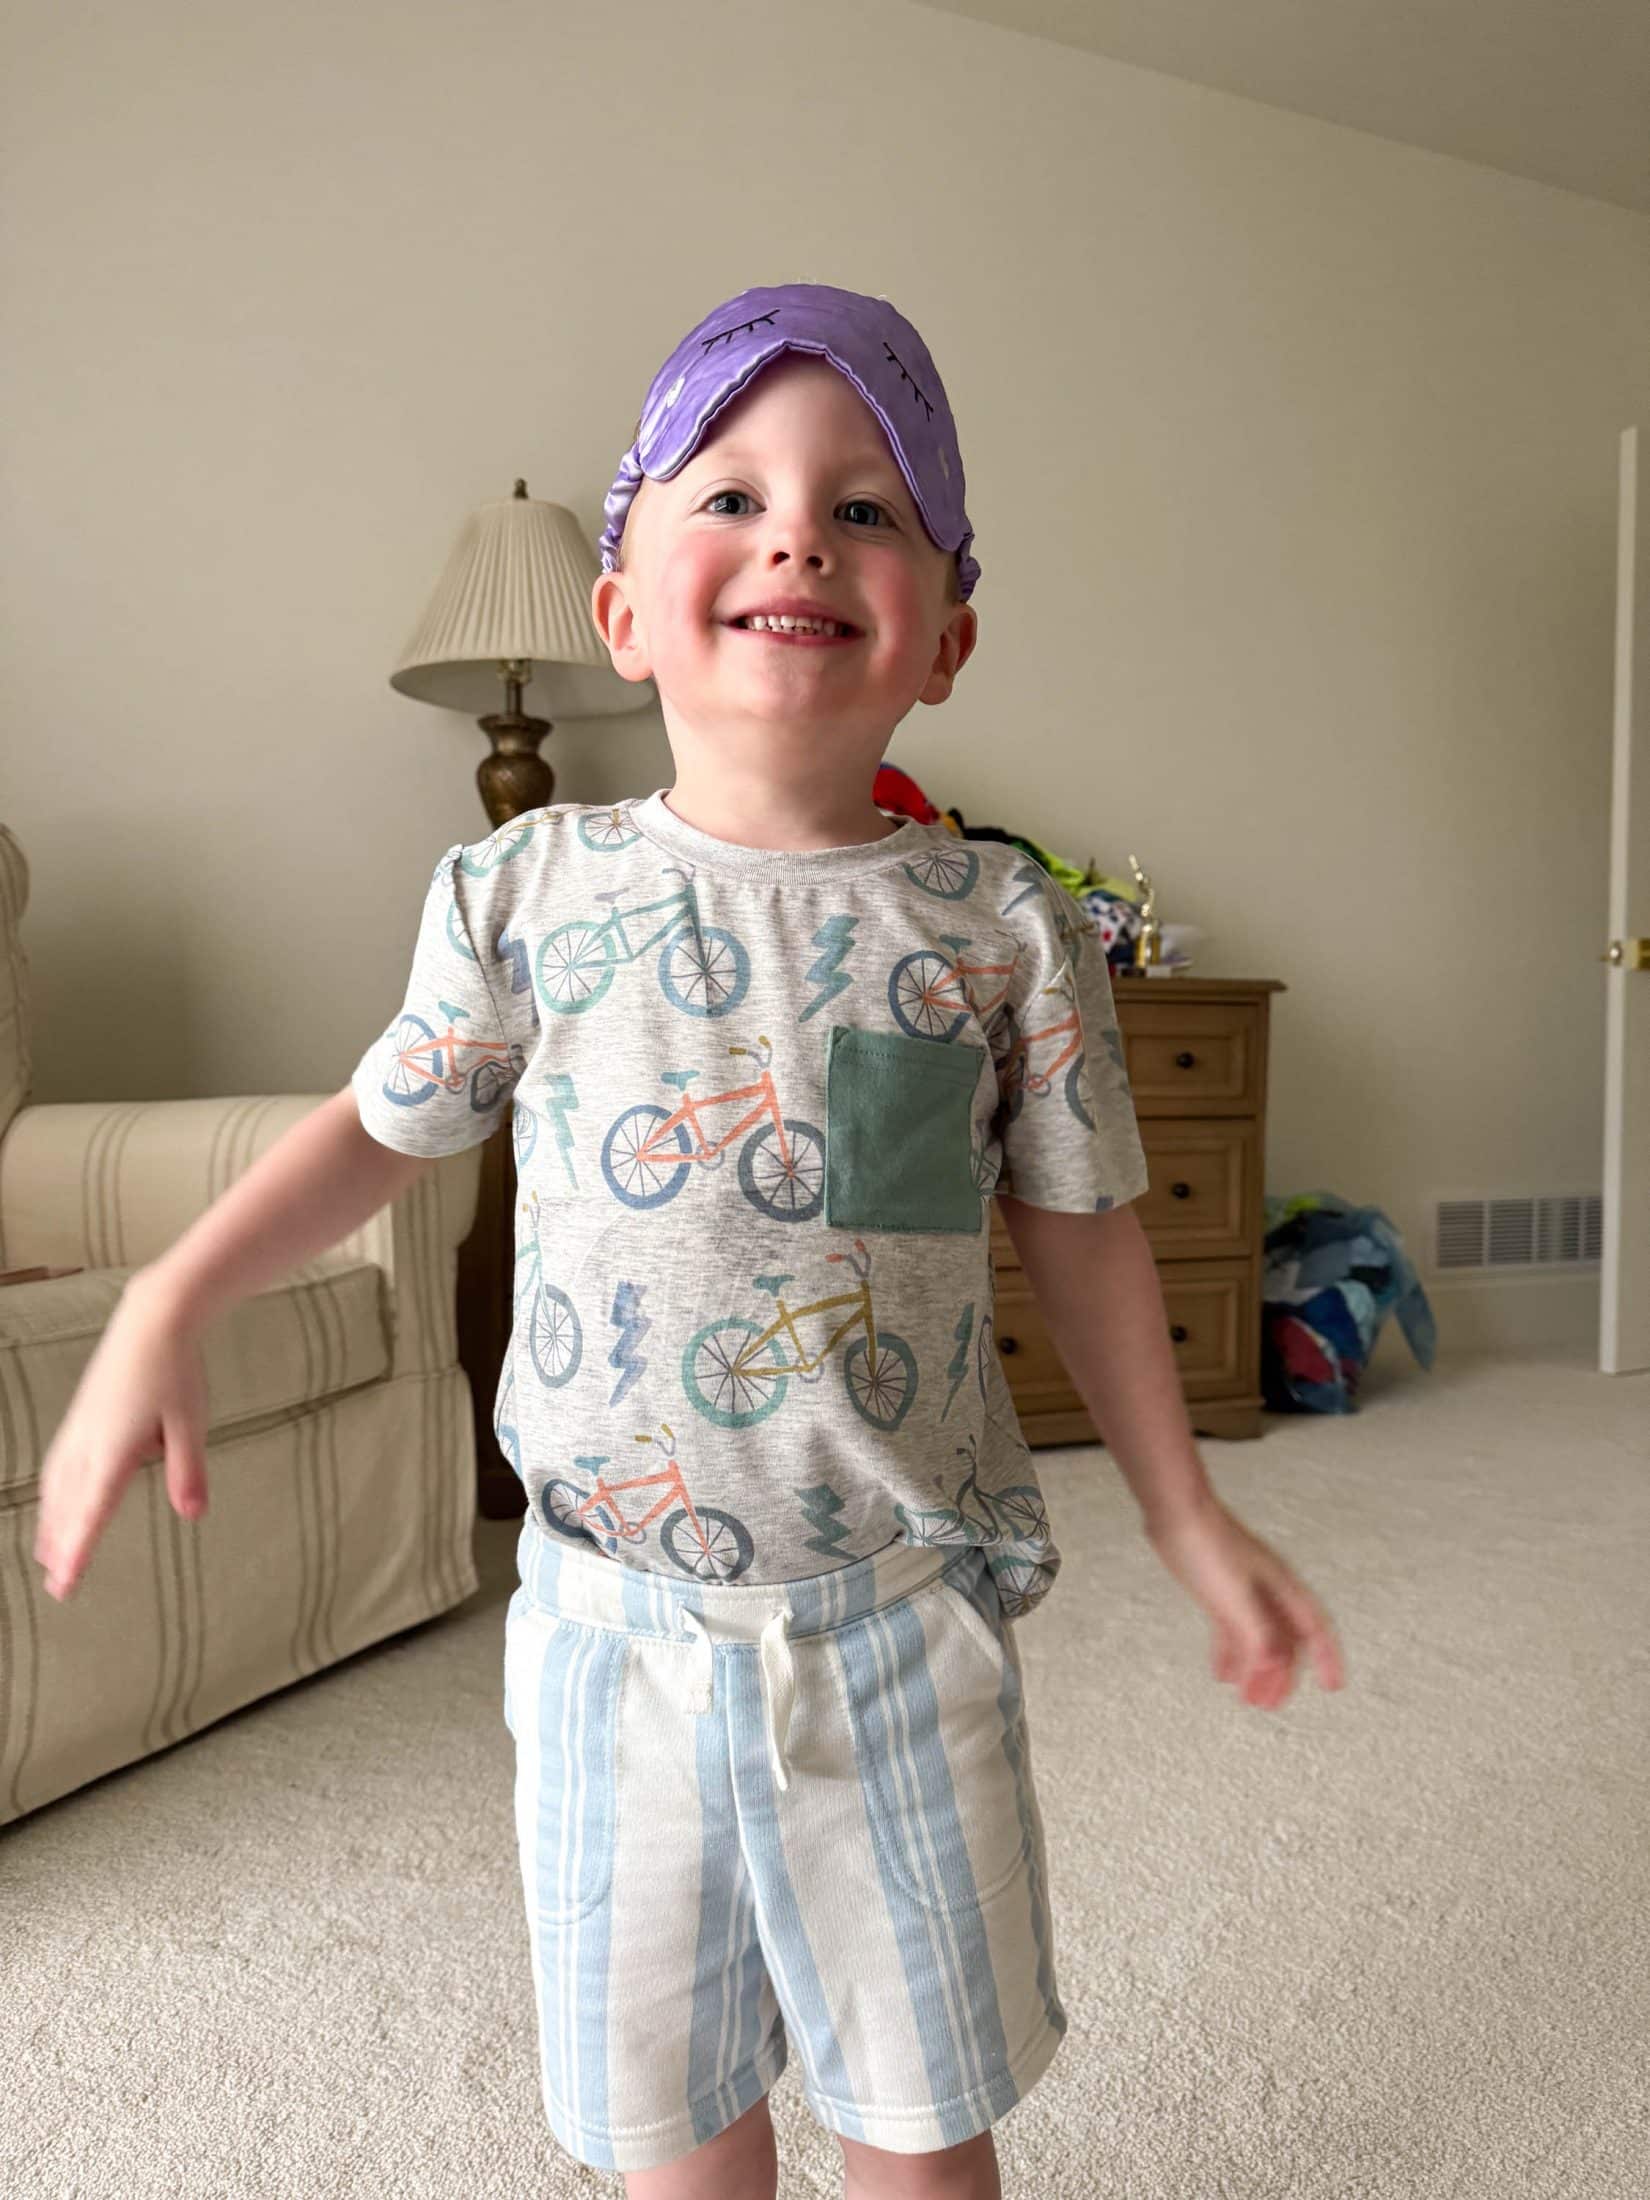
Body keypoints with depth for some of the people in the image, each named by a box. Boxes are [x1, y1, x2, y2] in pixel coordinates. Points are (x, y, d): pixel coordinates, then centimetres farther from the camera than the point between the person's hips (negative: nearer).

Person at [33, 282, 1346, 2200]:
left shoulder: (1008, 926, -6)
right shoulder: (524, 892, -5)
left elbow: (1078, 1234, 2)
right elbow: (384, 1124, 9)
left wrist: (1191, 1521, 6)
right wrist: (164, 1312, 1)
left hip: (900, 1627, 0)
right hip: (616, 1623, 1)